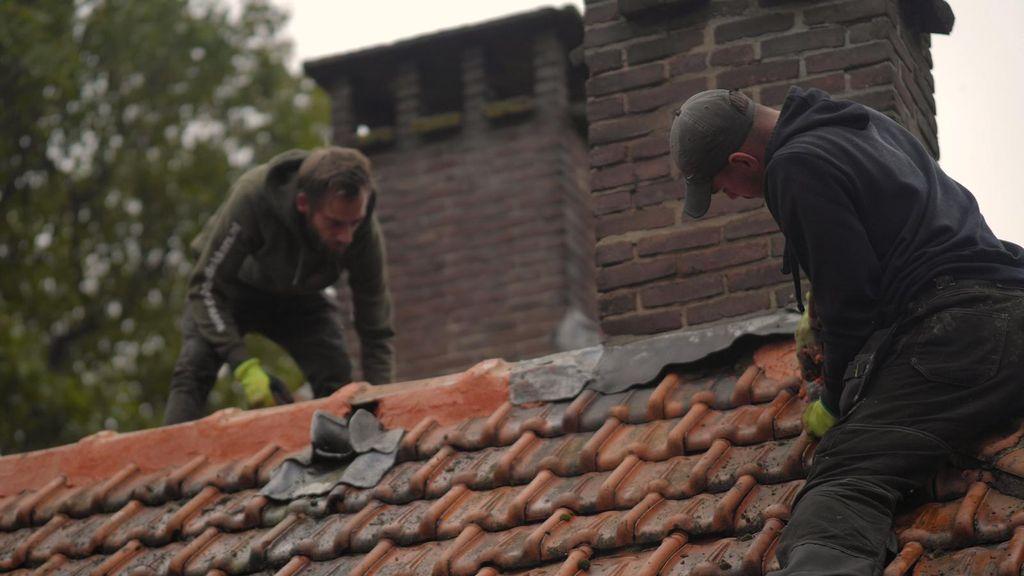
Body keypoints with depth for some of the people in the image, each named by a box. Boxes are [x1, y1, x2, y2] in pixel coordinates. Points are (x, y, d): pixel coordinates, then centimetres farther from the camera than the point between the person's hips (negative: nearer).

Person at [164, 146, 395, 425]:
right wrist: (245, 367, -42)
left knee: (336, 381, -19)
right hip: (237, 287, -2)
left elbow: (377, 332, -22)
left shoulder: (364, 232, -32)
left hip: (299, 296, 2)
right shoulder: (253, 196, -41)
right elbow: (206, 287, -33)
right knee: (195, 367, -25)